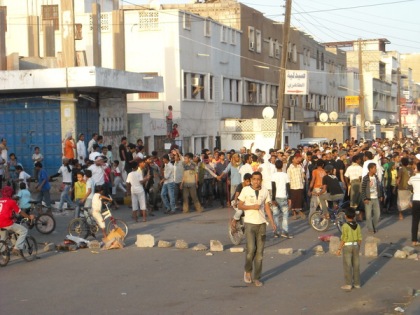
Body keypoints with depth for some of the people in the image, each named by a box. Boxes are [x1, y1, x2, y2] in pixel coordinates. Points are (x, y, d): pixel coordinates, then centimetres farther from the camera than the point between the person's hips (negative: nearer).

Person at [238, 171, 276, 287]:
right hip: (249, 223, -3)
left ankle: (257, 278, 11)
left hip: (261, 223, 3)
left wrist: (272, 222, 1)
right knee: (251, 249, -14)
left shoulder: (265, 191, 6)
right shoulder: (246, 190, -2)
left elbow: (267, 208, 9)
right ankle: (248, 271, 12)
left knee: (259, 252, 3)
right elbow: (240, 206, 0)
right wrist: (252, 207, -14)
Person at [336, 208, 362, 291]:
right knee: (356, 265, 12)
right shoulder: (357, 225, 1)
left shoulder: (345, 226, -14)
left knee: (347, 266, -1)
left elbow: (344, 239, -16)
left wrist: (339, 249, -10)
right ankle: (357, 283, 19)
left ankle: (348, 284, -2)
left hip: (347, 246, -5)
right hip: (355, 245, 5)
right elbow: (359, 238, 4)